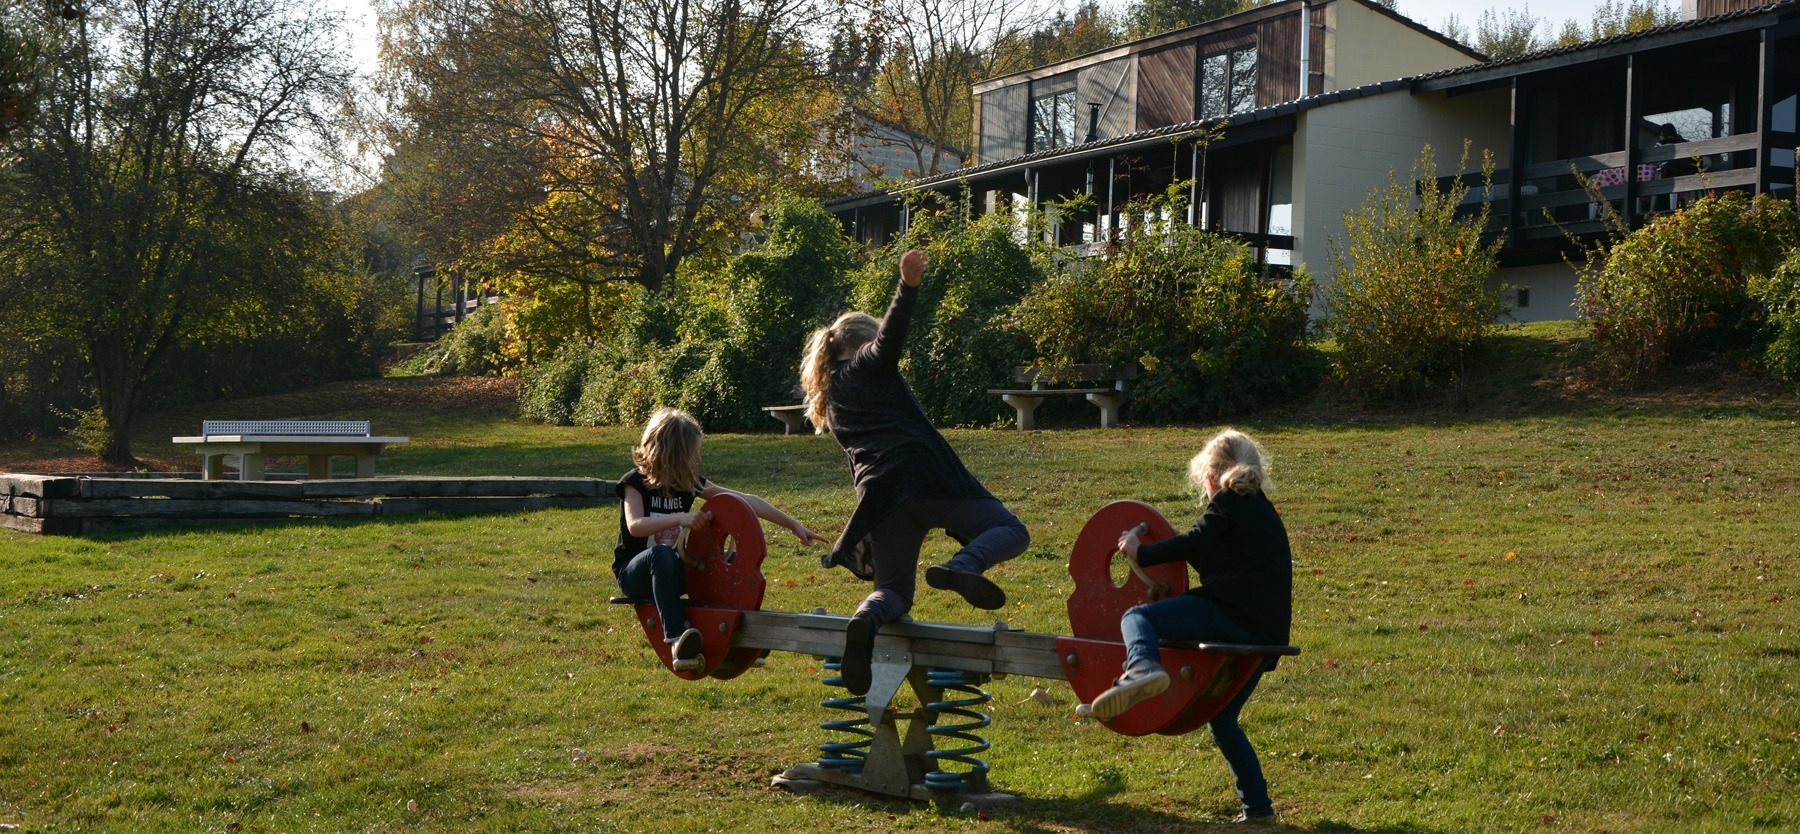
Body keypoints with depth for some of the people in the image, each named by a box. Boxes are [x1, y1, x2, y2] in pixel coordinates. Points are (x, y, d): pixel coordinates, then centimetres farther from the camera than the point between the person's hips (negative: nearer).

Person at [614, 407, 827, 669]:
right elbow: (635, 526, -29)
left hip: (670, 572, 5)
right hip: (634, 572, -5)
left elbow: (745, 501, 0)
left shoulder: (690, 482, 2)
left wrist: (793, 525, -4)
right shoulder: (636, 482, -11)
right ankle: (676, 639, -51)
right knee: (661, 554, -40)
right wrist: (679, 518, -42)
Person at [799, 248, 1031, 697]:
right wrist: (908, 285, -24)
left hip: (879, 495, 5)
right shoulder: (868, 363, 11)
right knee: (1010, 531, 3)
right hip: (927, 476, -5)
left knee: (893, 591, 11)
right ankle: (963, 565, -30)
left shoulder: (832, 397, 29)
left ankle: (864, 623, -26)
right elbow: (890, 336, -11)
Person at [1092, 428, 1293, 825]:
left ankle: (1142, 669, -46)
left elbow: (1195, 544, -9)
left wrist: (1142, 552, 1)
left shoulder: (1227, 504, 4)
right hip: (1267, 634, 9)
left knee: (1136, 618, -13)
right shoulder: (1265, 511, 29)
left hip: (1230, 612, -9)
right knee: (1222, 720, 22)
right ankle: (1258, 807, 23)